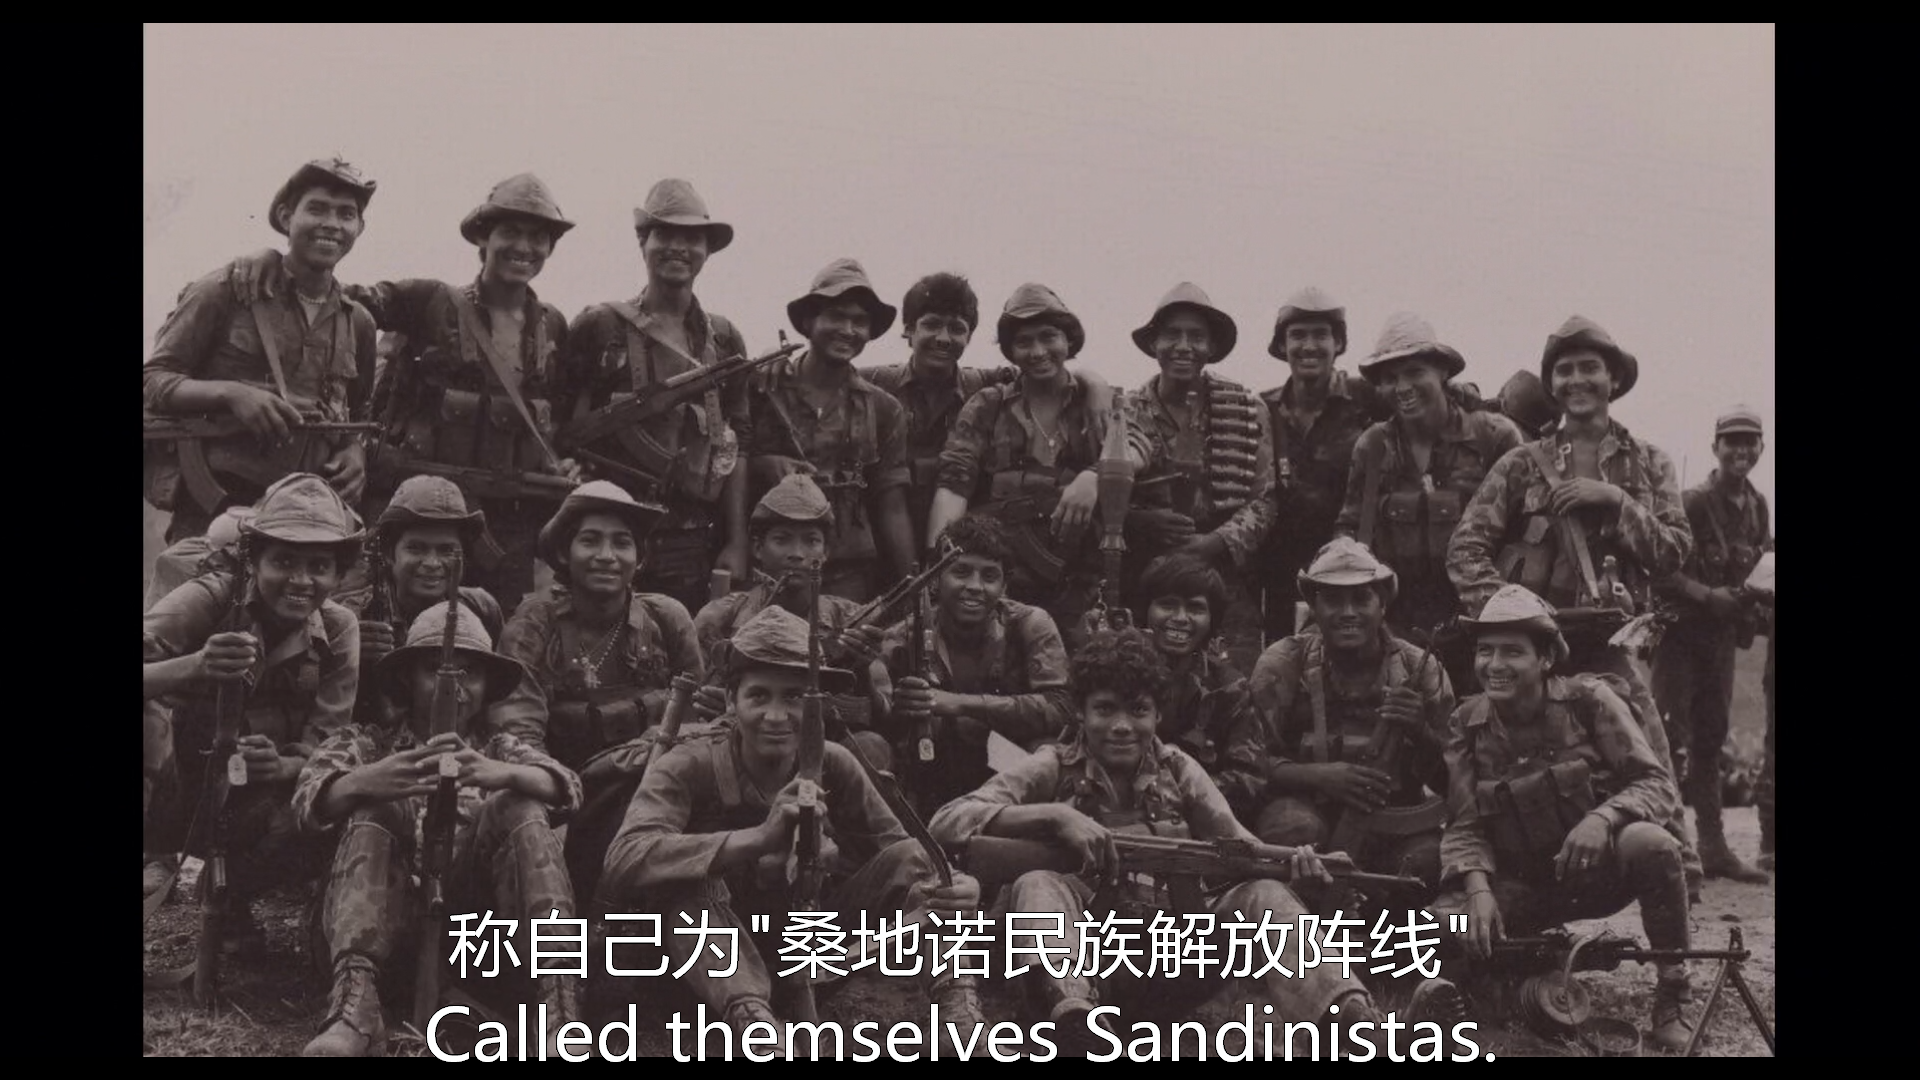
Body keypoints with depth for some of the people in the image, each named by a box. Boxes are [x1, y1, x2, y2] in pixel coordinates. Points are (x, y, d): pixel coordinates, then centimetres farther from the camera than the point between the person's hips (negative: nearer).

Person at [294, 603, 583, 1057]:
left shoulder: (499, 748, 20)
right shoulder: (368, 742, 17)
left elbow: (566, 788, -2)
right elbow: (308, 800, -4)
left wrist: (505, 775, -26)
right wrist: (365, 781, -28)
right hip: (385, 916, 0)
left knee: (520, 809, -18)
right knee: (372, 810, -19)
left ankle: (559, 1011, -36)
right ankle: (354, 1004, -42)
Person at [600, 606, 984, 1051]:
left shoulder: (832, 764, -11)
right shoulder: (688, 768, -22)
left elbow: (895, 851, -10)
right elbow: (623, 860, -39)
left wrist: (951, 889, -36)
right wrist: (760, 838, -52)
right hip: (713, 952, -3)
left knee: (909, 856, -16)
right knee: (682, 878, -33)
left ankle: (956, 999, -30)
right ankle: (751, 1015, -48)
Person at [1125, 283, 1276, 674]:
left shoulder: (1247, 412, 7)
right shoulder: (1126, 413, 8)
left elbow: (1265, 498, 3)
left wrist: (1217, 542, -12)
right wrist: (1143, 521, -11)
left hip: (1228, 580, 0)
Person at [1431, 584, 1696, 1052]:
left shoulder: (1589, 699, -10)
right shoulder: (1467, 726, -3)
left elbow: (1657, 784, -14)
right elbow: (1465, 826, -5)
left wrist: (1602, 817, -35)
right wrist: (1478, 888, -25)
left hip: (1600, 868, -2)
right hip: (1523, 885, 2)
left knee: (1651, 844, -36)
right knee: (1441, 925, -25)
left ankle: (1673, 994, -12)